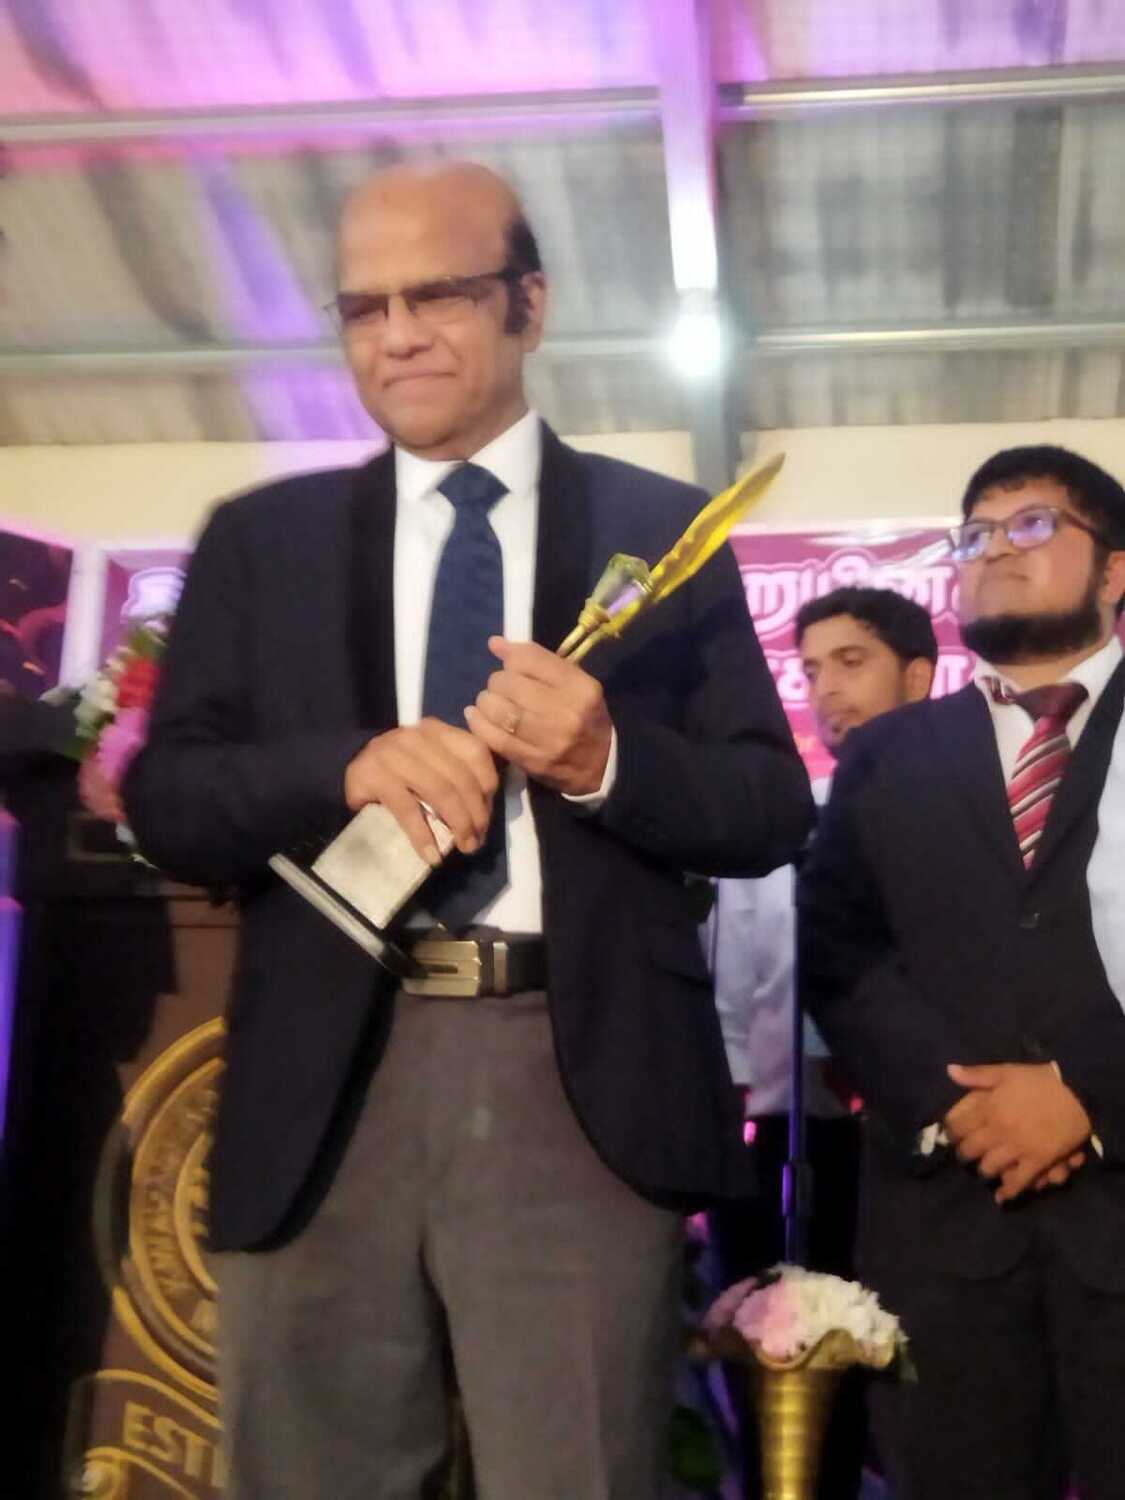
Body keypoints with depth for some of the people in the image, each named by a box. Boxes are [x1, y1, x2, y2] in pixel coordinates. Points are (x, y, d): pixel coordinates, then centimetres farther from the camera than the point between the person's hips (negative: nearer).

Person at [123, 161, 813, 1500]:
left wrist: (606, 762, -15)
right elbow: (163, 799, 4)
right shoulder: (258, 539, 12)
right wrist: (348, 766, -14)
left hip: (582, 1087, -1)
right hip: (322, 1090, 2)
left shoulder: (662, 529, 8)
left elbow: (772, 813, 5)